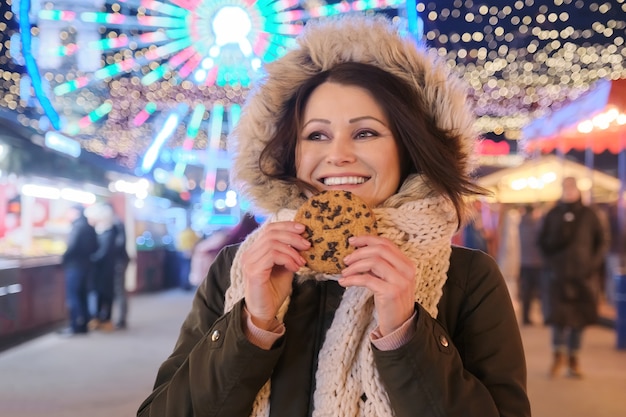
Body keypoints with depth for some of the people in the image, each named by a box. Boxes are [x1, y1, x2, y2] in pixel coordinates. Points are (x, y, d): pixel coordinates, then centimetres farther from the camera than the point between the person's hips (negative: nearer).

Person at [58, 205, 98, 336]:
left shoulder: (77, 226, -14)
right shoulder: (90, 228, 12)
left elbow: (72, 246, -21)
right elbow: (94, 247, 13)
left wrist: (63, 259, -9)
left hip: (74, 265, -9)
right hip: (86, 265, 9)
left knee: (72, 295, -4)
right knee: (82, 295, 13)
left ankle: (75, 326, -4)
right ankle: (83, 325, 15)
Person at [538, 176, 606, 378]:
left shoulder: (588, 215, 6)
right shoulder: (553, 214, 5)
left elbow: (599, 242, 10)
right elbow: (544, 242, 10)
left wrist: (593, 264, -2)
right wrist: (551, 262, -1)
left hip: (583, 274, 1)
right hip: (559, 274, -1)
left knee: (579, 317, 5)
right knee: (559, 316, -5)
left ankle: (573, 358, 16)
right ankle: (558, 355, 13)